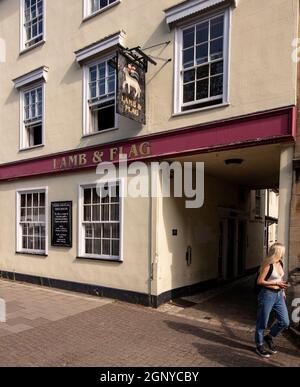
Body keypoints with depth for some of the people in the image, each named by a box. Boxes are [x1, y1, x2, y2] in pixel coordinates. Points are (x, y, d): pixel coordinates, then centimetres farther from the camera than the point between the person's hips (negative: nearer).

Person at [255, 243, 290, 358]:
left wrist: (283, 291, 14)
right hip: (267, 295, -8)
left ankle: (269, 337, 31)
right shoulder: (268, 265, -17)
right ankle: (259, 345, 23)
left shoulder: (280, 263, 6)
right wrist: (276, 283, -18)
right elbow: (260, 281, -17)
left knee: (285, 322, 9)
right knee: (262, 322, 6)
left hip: (278, 295, 8)